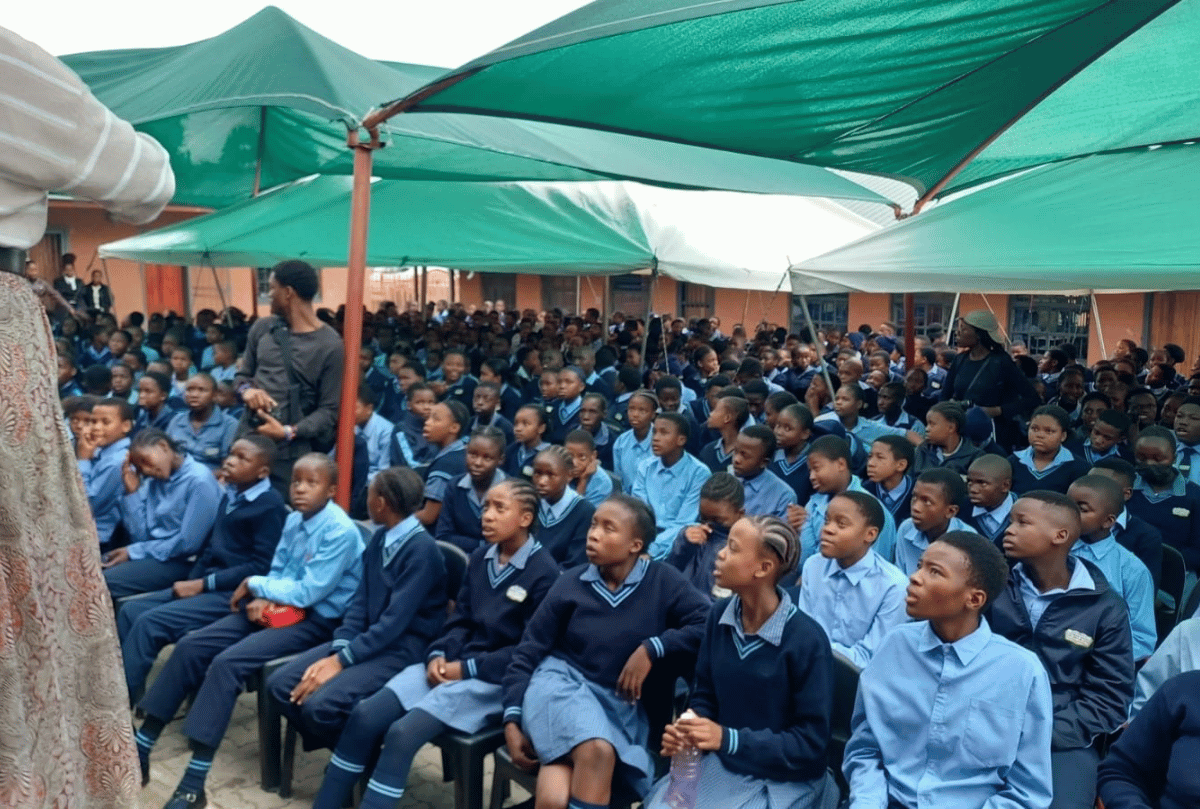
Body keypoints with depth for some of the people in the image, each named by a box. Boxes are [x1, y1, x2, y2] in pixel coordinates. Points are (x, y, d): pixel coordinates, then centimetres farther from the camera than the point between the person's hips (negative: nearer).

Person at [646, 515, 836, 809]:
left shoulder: (806, 640, -20)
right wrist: (687, 728, -13)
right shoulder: (720, 616, -3)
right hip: (722, 762, 5)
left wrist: (729, 739, -23)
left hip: (784, 780, -5)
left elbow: (811, 742, -16)